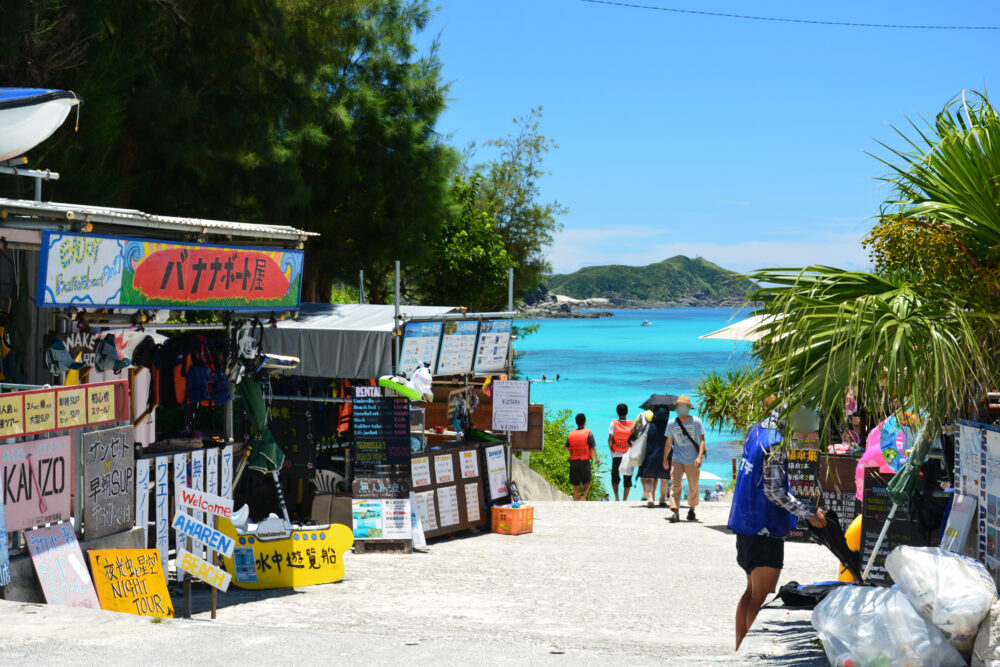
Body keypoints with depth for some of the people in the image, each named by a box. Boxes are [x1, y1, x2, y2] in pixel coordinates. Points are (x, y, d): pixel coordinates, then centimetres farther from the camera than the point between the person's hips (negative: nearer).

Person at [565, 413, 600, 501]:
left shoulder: (570, 434, 5)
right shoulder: (588, 433, -4)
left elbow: (567, 448, 7)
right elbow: (592, 448, -7)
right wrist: (596, 459, 9)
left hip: (573, 461, 2)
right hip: (585, 461, -2)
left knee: (576, 484, 10)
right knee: (587, 481, 10)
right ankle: (583, 495, -15)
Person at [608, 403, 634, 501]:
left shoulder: (613, 423, -4)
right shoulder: (631, 424, 0)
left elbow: (610, 439, -9)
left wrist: (611, 450, 3)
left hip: (617, 455, -1)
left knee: (615, 476, 13)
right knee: (627, 478, 9)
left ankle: (616, 497, -4)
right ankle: (625, 499, 5)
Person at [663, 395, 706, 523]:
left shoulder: (696, 422, -3)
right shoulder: (672, 424, 3)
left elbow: (702, 440, -3)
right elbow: (669, 442, 14)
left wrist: (700, 456, -15)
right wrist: (665, 458, 18)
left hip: (692, 461, -1)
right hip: (677, 460, 1)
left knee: (693, 487, 9)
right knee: (675, 485, -13)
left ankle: (692, 510, 28)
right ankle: (674, 512, -19)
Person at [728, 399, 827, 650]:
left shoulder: (756, 430, 7)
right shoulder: (775, 443, -21)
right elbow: (774, 491, -21)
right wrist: (809, 513, -17)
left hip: (745, 521, 10)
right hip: (765, 526, -10)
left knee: (752, 591, 19)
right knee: (762, 598, -5)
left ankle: (740, 650, 25)